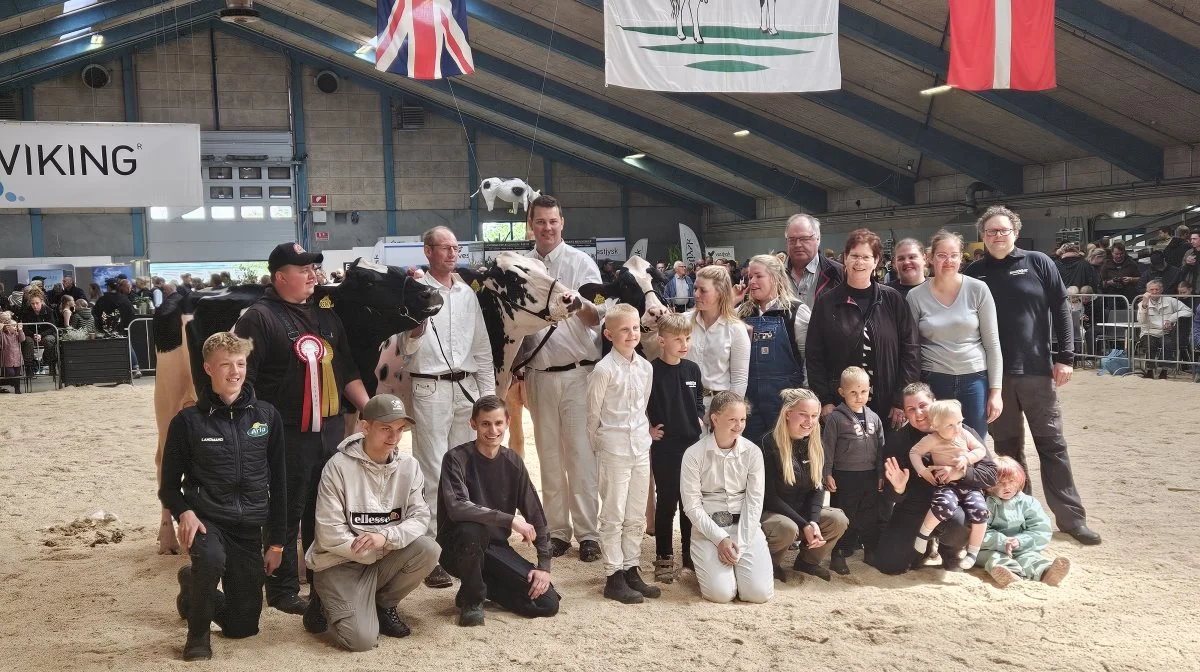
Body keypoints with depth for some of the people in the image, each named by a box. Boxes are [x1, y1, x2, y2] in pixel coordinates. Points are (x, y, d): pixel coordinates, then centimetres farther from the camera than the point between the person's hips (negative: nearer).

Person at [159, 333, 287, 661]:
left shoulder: (267, 416, 0)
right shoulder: (188, 421, -5)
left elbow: (277, 483, 6)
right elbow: (169, 486, 2)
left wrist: (276, 542, 5)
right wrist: (184, 513, -20)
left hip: (250, 529, 3)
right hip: (206, 520, -3)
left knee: (242, 627, 7)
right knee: (211, 559, -38)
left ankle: (193, 591, 39)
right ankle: (198, 630, -7)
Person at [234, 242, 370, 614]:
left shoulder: (325, 314, 14)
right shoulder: (259, 318, -8)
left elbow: (347, 371, 18)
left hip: (331, 430, 7)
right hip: (287, 436, -7)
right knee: (287, 515, 2)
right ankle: (284, 590, 15)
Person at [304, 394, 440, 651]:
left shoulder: (409, 466, -3)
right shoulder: (339, 467, -16)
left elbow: (420, 517, -8)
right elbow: (330, 535, -18)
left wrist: (386, 537, -27)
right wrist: (374, 553, -16)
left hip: (385, 559, 5)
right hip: (340, 563, -5)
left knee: (429, 550, -23)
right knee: (363, 639, -22)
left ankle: (383, 605, 4)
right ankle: (326, 605, 13)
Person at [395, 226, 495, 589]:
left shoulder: (467, 293, 13)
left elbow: (482, 346, 15)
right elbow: (408, 348, -6)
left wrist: (488, 393, 9)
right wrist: (417, 323, -26)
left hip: (466, 387, 5)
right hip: (430, 387, -5)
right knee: (433, 472, -4)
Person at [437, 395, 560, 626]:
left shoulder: (512, 462, 2)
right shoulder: (457, 458, -14)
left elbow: (535, 514, 3)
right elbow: (456, 507, -30)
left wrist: (544, 565, -4)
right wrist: (510, 520, -31)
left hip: (496, 548, 4)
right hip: (457, 548, -4)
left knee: (548, 603, -11)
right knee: (472, 529, -39)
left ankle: (484, 584, 14)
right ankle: (471, 598, -10)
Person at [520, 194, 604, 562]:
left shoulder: (581, 262, 0)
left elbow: (598, 317, -4)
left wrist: (580, 304, -24)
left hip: (577, 372, -3)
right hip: (539, 373, 3)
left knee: (582, 455, -2)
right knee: (549, 456, 9)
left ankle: (587, 532, 5)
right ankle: (557, 530, 18)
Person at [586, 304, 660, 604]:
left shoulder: (646, 367, 6)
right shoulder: (604, 370, -12)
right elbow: (593, 415, -5)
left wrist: (641, 433, 13)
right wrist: (600, 447, 1)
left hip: (641, 448, 6)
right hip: (613, 451, -6)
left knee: (636, 516, 12)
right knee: (613, 516, 1)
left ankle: (631, 570, 22)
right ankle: (614, 577, 9)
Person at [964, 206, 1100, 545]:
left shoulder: (1038, 263, 2)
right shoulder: (973, 273, 4)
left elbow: (1061, 310, 1)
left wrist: (1065, 358, -5)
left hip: (1037, 370, -1)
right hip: (994, 374, 1)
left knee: (1052, 444, 4)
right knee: (1008, 447, 9)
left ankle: (1071, 517, 12)